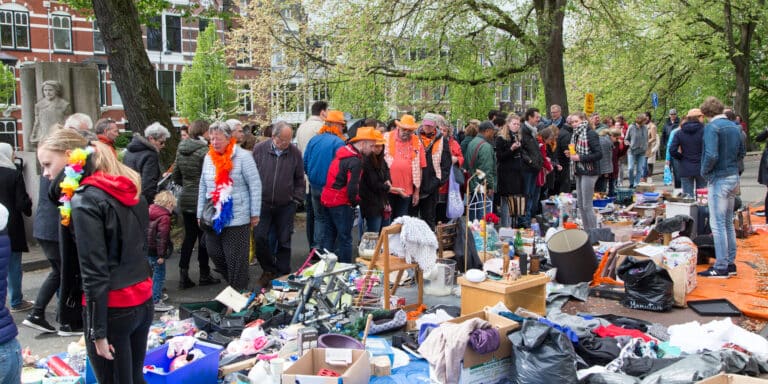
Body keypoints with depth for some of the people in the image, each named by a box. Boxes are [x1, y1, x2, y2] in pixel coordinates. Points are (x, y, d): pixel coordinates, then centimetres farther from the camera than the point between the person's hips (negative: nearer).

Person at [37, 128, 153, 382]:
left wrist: (98, 331, -16)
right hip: (143, 299, 8)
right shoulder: (129, 190, 9)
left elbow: (94, 272, -18)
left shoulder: (84, 201, -15)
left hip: (113, 308, -8)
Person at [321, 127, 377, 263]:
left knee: (330, 234, 18)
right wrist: (355, 201, -6)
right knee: (345, 237, 0)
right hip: (341, 203, -9)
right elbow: (352, 187, -25)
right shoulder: (355, 161, -20)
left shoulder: (342, 152, 9)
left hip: (328, 199, 9)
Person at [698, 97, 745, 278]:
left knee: (718, 224, -3)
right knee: (728, 223, 16)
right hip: (733, 177, 8)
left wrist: (704, 171, -8)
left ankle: (721, 268, 0)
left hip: (718, 180, -8)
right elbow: (742, 152, 18)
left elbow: (711, 155, -24)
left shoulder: (711, 127, -15)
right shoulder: (735, 127, 10)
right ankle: (730, 263, 22)